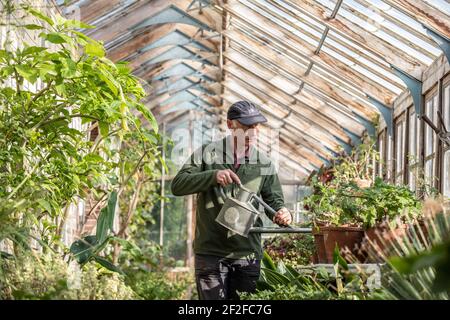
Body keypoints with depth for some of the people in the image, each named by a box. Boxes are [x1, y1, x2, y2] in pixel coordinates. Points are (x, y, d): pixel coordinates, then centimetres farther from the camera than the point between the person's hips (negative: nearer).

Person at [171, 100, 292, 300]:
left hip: (247, 254, 3)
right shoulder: (208, 154, 0)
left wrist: (281, 213, -13)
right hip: (210, 252, -2)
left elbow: (273, 200, 12)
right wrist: (212, 176, -22)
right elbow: (177, 185, -7)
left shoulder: (264, 163, 8)